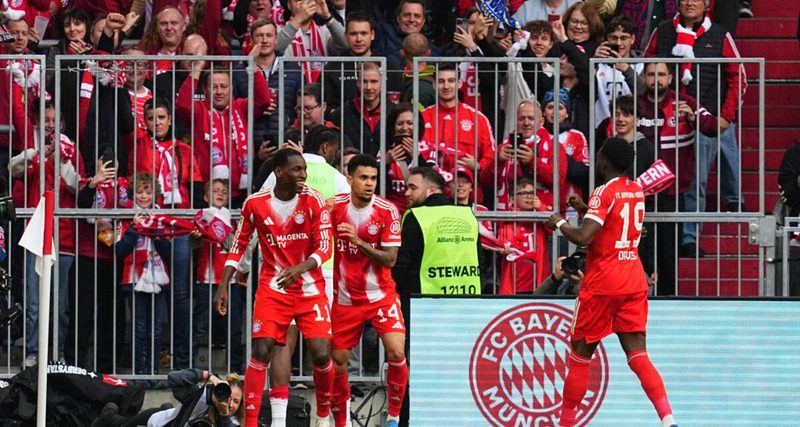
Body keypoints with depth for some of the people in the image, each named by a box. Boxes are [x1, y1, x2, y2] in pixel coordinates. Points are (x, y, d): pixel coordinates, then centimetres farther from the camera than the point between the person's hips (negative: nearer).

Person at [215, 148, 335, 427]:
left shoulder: (313, 201, -8)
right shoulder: (255, 204, -5)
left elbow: (324, 248, -10)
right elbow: (238, 247, 6)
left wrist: (300, 268, -29)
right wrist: (223, 286, 0)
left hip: (310, 289, 0)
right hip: (273, 288, 0)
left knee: (321, 354, -9)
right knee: (261, 352, -12)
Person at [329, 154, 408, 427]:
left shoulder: (387, 211, -11)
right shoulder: (335, 207, -6)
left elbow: (390, 259, -14)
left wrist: (359, 242, -26)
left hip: (381, 295, -2)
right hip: (345, 298, 2)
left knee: (396, 352, -18)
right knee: (337, 360, 4)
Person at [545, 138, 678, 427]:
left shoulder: (604, 193, -13)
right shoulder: (637, 191, 10)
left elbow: (583, 238, -22)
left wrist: (559, 223, -4)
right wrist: (587, 210, 25)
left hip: (602, 283, -6)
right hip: (634, 281, 6)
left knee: (580, 354, 8)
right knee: (637, 354, 0)